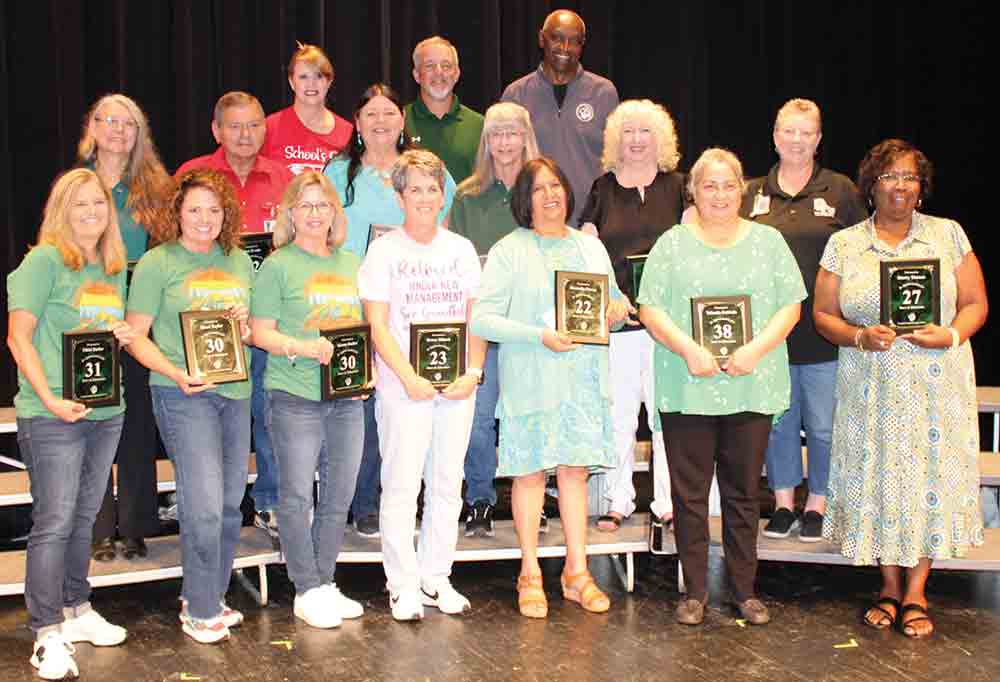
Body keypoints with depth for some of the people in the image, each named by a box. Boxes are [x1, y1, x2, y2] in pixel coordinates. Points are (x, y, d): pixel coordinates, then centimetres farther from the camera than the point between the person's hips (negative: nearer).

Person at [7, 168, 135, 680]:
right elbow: (18, 336, -11)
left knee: (83, 517, 16)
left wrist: (125, 337, 2)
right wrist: (50, 400, -19)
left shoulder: (114, 268, 13)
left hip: (106, 412, 7)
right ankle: (48, 636, 4)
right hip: (52, 415, -6)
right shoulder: (44, 260, -7)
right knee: (54, 523, -4)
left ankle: (76, 611, 29)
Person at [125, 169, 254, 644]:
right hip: (183, 395, -6)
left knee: (230, 503, 10)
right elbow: (136, 335, -4)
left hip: (236, 391, 6)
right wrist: (175, 373, -18)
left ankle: (211, 596, 26)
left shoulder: (239, 261, 13)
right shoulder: (158, 263, -2)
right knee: (204, 505, -10)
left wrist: (246, 327, -3)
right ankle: (200, 612, 5)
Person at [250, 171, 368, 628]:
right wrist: (302, 347, -20)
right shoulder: (278, 265, -2)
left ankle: (325, 584, 23)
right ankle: (308, 591, 10)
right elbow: (261, 332, -5)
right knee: (297, 495, -1)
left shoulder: (352, 264, 14)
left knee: (340, 494, 9)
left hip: (347, 396, 5)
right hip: (295, 395, -5)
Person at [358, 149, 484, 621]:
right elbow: (378, 325, -5)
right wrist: (408, 377, -15)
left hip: (457, 385, 4)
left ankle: (437, 578, 20)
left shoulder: (460, 249, 11)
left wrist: (473, 373, -4)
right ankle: (403, 585, 8)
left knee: (447, 484, 9)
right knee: (401, 485, -3)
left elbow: (476, 317, 10)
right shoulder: (383, 251, 0)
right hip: (404, 386, -4)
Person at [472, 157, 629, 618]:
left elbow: (613, 303, 23)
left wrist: (618, 309, -2)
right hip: (530, 378, -4)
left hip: (583, 377, 4)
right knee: (530, 472, 1)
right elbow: (482, 319, -10)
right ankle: (530, 575, 13)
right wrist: (540, 337, -20)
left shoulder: (591, 248, 14)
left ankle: (577, 572, 15)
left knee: (574, 469, 6)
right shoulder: (509, 251, -3)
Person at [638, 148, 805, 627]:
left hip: (751, 388, 1)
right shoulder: (672, 244, 6)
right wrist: (689, 350, -15)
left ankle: (744, 588, 19)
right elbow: (650, 308, 0)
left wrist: (756, 349, -11)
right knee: (689, 492, 3)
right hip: (687, 388, -1)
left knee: (743, 492, 8)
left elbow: (790, 306, 5)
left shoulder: (768, 242, 9)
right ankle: (695, 590, 14)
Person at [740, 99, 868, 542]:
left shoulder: (841, 191, 4)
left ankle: (817, 506, 18)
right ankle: (783, 504, 22)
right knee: (777, 421, 9)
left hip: (824, 332, -2)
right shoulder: (752, 195, 9)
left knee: (823, 425, 3)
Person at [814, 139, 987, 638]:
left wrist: (950, 336, -13)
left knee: (931, 474, -1)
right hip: (872, 386, 0)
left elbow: (975, 304, 6)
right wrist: (860, 337, -12)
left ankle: (916, 592, 12)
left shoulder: (948, 235, 6)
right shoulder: (843, 245, 6)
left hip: (937, 382, 0)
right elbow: (823, 314, 6)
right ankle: (890, 585, 19)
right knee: (879, 478, 2)